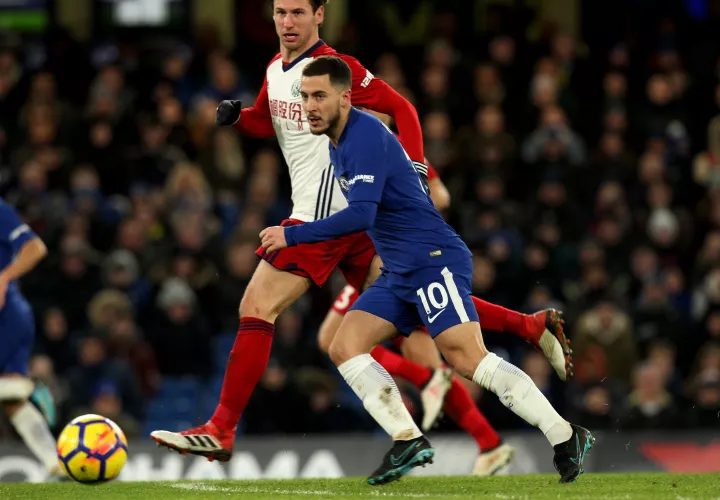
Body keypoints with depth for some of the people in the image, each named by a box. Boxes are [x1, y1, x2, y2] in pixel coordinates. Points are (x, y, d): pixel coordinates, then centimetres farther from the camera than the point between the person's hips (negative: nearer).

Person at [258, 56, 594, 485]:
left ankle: (565, 438, -18)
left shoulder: (365, 136, -16)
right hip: (399, 273, 10)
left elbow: (361, 215, -26)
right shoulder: (338, 143, 15)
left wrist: (292, 236, -22)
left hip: (434, 261, -10)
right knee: (344, 348, -4)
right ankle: (408, 440, -11)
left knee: (468, 358, -22)